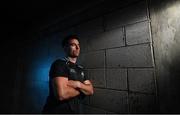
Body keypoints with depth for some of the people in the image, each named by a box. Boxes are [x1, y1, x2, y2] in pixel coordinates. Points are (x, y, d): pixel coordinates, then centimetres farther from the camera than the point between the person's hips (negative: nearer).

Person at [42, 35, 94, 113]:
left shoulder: (80, 69, 6)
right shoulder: (59, 64, -17)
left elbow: (90, 90, 0)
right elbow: (62, 94, -29)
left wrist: (78, 84, -19)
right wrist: (82, 90, -12)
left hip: (75, 110, 7)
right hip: (57, 111, -7)